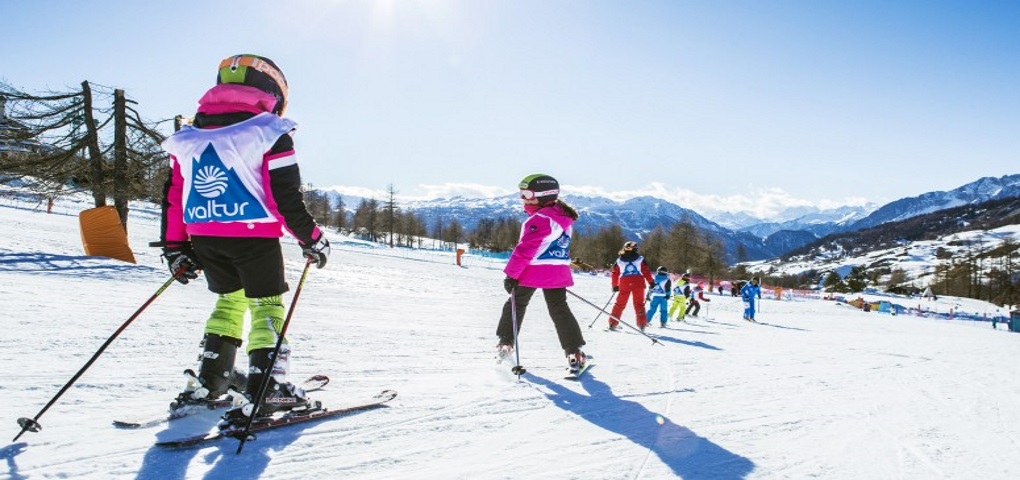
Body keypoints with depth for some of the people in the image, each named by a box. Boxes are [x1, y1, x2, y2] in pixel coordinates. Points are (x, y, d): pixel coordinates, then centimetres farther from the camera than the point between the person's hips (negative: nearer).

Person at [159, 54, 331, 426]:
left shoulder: (190, 137, 14)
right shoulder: (269, 134, -5)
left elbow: (173, 195, 13)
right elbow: (287, 197, -10)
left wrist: (175, 248, 18)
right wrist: (312, 240, -1)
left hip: (203, 237, 6)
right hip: (254, 235, -6)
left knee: (230, 299, 21)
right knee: (266, 304, 2)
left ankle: (208, 381, 23)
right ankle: (265, 388, -5)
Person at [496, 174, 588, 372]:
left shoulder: (541, 219, -17)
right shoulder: (564, 216, 12)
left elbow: (525, 249, -21)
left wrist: (511, 274, -18)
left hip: (532, 272, -7)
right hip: (558, 273, 7)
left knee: (516, 305, 14)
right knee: (560, 310, 8)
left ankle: (505, 343, 23)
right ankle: (575, 352, 1)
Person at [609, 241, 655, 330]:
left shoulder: (619, 261, 14)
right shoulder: (640, 259, 8)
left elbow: (615, 273, 12)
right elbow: (646, 271, 0)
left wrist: (615, 285, 19)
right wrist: (651, 282, 4)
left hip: (624, 284, 1)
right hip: (638, 284, -1)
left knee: (619, 304, 9)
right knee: (639, 304, 7)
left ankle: (613, 323, 7)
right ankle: (642, 323, -1)